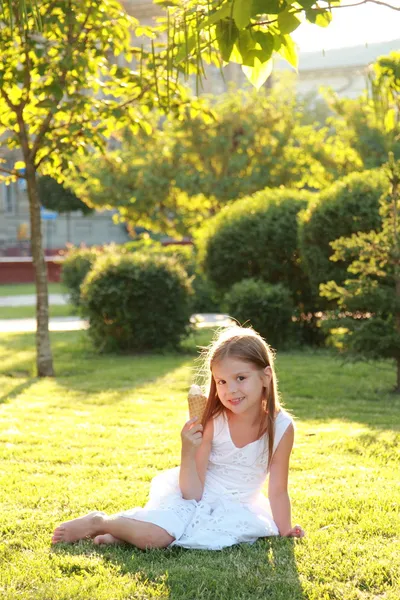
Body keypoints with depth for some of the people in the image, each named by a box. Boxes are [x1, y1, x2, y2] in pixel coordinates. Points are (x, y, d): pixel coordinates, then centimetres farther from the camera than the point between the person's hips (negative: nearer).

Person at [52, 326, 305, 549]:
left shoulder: (281, 427, -15)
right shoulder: (212, 422, -16)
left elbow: (277, 491, -5)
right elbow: (192, 493, -17)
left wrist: (284, 531, -7)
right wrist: (189, 452, -31)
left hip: (233, 509, 3)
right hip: (193, 497, -3)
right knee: (152, 537, -31)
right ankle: (98, 522, -1)